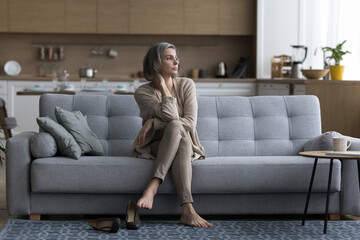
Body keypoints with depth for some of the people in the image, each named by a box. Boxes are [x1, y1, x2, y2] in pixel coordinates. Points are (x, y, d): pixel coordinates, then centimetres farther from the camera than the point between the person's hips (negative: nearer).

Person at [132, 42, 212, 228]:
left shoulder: (186, 85, 1)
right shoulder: (142, 92, -7)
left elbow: (191, 122, -11)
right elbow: (171, 116, -20)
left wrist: (153, 122, -16)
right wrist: (162, 86, -12)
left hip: (184, 145, 2)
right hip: (155, 146, -2)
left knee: (175, 128, -34)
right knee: (176, 127, -35)